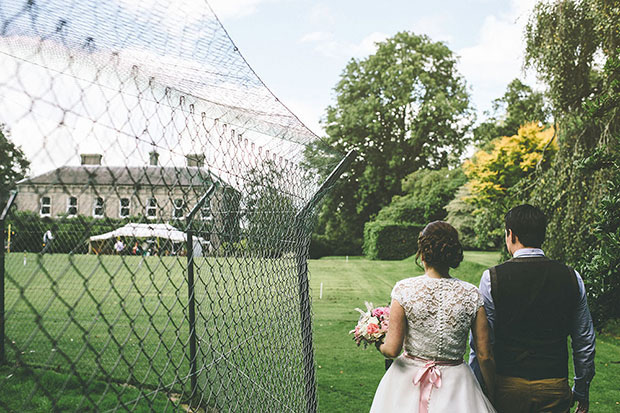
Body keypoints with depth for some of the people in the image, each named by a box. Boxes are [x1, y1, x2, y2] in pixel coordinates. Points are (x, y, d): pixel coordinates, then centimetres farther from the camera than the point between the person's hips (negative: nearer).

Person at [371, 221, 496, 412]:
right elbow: (485, 356, -7)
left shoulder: (404, 289, -14)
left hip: (408, 382, -1)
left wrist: (380, 345, 9)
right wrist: (491, 397, 6)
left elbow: (392, 349, -13)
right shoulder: (471, 295, -10)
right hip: (455, 383, 1)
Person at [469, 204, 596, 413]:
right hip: (556, 389, 2)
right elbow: (584, 342, 7)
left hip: (507, 387, -2)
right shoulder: (571, 277, -1)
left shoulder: (493, 278, -10)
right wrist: (582, 391, 19)